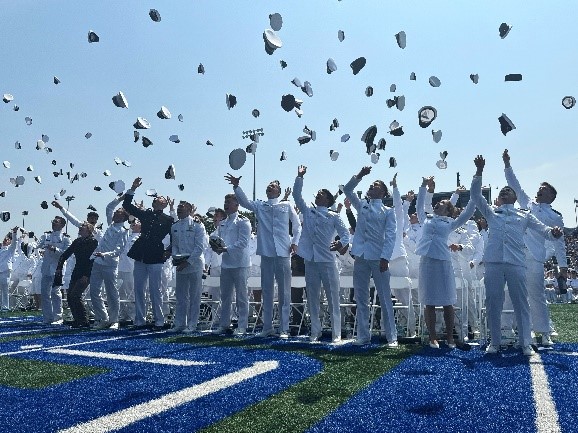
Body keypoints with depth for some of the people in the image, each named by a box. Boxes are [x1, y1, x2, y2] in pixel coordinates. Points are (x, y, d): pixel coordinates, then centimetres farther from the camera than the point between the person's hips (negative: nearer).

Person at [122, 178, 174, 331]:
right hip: (140, 256, 5)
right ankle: (140, 321, 16)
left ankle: (159, 321, 8)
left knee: (155, 290, -2)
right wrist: (133, 189, 5)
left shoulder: (168, 220, 1)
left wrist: (168, 252, -6)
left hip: (155, 258, -5)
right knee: (138, 289, 8)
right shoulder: (145, 214, 13)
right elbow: (127, 205, 13)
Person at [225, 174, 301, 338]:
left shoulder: (287, 206, 6)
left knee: (284, 291, 0)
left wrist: (295, 242, -1)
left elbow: (297, 225, 10)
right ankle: (267, 326, 20)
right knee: (266, 291, 9)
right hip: (266, 253, 3)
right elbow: (244, 201, -4)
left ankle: (284, 328, 7)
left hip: (283, 253, -2)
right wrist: (236, 186, -17)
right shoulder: (259, 206, 10)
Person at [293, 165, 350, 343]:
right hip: (310, 261, 4)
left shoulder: (334, 216, 4)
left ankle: (336, 333, 6)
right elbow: (296, 194, 7)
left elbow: (345, 233, 1)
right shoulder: (307, 211, 12)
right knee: (312, 298, 9)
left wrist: (342, 243, -19)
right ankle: (315, 332, 20)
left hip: (327, 261, -3)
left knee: (333, 298, 0)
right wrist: (300, 177, 1)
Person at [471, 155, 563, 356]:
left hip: (516, 263, 0)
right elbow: (475, 195, 11)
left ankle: (525, 343, 12)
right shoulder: (491, 213, 20)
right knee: (493, 303, 3)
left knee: (521, 303, 1)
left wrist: (553, 233, -15)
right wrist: (479, 171, 2)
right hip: (493, 263, 1)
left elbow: (542, 228, 9)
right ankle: (495, 341, 13)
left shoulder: (524, 215, 20)